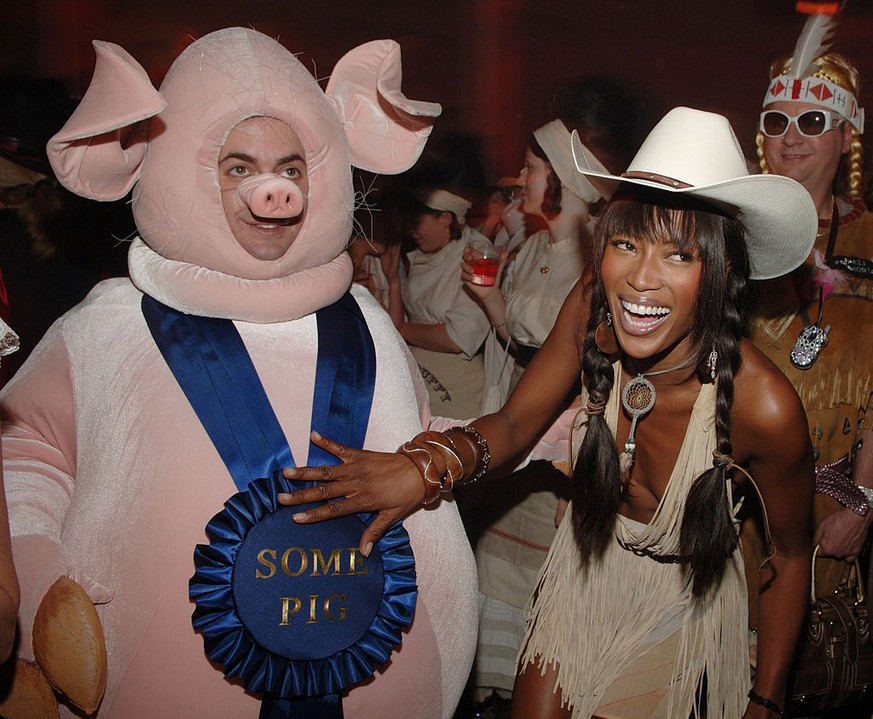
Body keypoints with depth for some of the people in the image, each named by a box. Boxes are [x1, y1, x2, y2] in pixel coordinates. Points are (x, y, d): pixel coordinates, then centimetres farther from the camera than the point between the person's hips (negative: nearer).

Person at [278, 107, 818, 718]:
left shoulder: (763, 405, -33)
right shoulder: (592, 311, -24)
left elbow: (794, 553, -15)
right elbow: (514, 424, -11)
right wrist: (430, 462, -33)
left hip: (679, 602, -3)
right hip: (586, 562, 3)